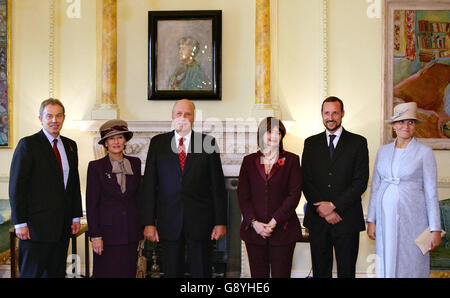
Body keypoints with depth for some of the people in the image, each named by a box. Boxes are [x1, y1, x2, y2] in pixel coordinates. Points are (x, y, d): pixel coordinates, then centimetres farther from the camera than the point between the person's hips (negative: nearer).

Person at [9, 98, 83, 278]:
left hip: (62, 226, 6)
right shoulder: (28, 145, -5)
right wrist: (20, 223, -13)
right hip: (36, 225, -6)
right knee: (32, 272, 0)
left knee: (57, 272, 10)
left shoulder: (70, 146, 13)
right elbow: (16, 187, -8)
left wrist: (76, 217, 13)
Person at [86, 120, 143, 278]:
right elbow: (91, 203, -4)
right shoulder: (96, 166, -3)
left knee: (129, 272, 6)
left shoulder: (135, 163, 8)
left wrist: (141, 228, 9)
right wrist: (95, 235, -9)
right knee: (108, 272, 1)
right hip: (108, 232, -3)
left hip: (131, 232, 3)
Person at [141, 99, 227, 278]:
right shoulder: (158, 143, 6)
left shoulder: (208, 142, 3)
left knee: (202, 272, 5)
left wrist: (221, 222, -2)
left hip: (200, 221, -1)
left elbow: (218, 184, 2)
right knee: (172, 272, 8)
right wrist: (149, 222, -3)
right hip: (169, 221, 1)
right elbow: (149, 185, 3)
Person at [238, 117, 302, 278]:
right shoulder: (249, 160, 10)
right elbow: (242, 195, 5)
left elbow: (294, 194, -3)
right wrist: (254, 222, -9)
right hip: (254, 229, 2)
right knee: (258, 274, 5)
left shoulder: (291, 160, 5)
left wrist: (274, 221, -11)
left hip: (283, 229, -1)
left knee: (281, 273, 1)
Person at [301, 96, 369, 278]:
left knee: (346, 271, 4)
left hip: (347, 218, -2)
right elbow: (306, 181, 3)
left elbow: (361, 182, -5)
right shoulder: (311, 143, 10)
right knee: (320, 271, 9)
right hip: (317, 219, 2)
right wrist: (323, 210, -9)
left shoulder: (358, 142, 2)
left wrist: (333, 205, -12)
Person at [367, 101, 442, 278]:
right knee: (386, 265, 9)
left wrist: (435, 229, -7)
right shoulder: (383, 151, 9)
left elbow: (431, 192, -3)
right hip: (385, 217, 3)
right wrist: (371, 220, 7)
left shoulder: (425, 152, -2)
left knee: (411, 265, 1)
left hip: (411, 217, -3)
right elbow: (375, 187, 11)